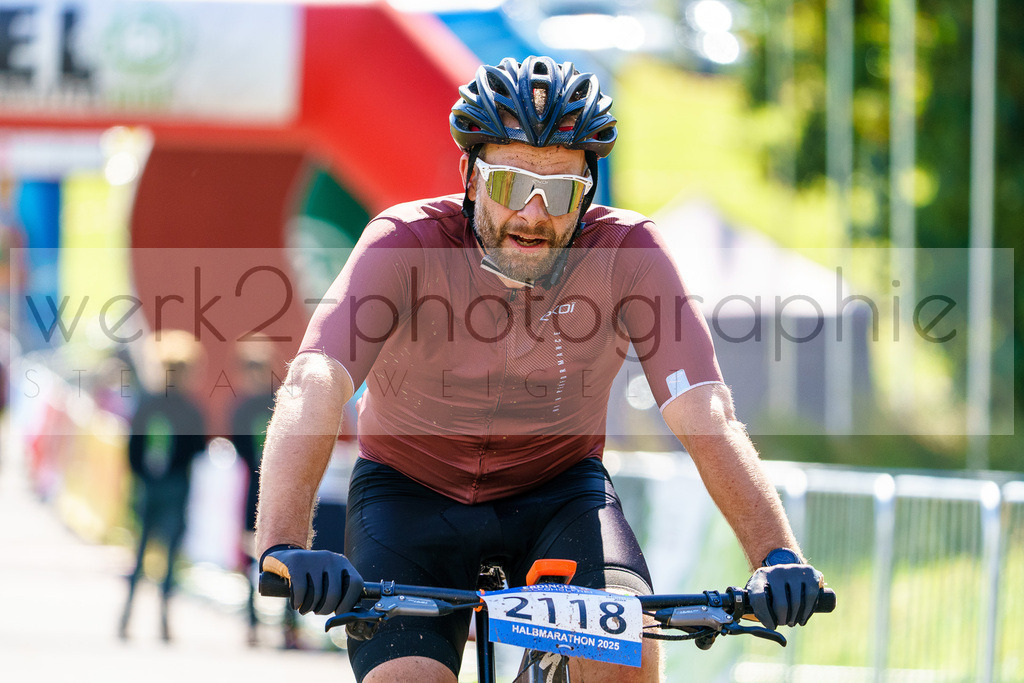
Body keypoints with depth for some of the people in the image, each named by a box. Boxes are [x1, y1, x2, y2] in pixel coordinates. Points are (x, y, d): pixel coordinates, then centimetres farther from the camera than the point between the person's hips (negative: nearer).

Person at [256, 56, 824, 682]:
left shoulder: (626, 251, -21)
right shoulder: (406, 243, -25)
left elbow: (706, 415, -29)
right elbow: (312, 390, -38)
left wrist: (778, 556, -45)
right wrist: (284, 546, -55)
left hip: (559, 489, 1)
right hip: (413, 488, 0)